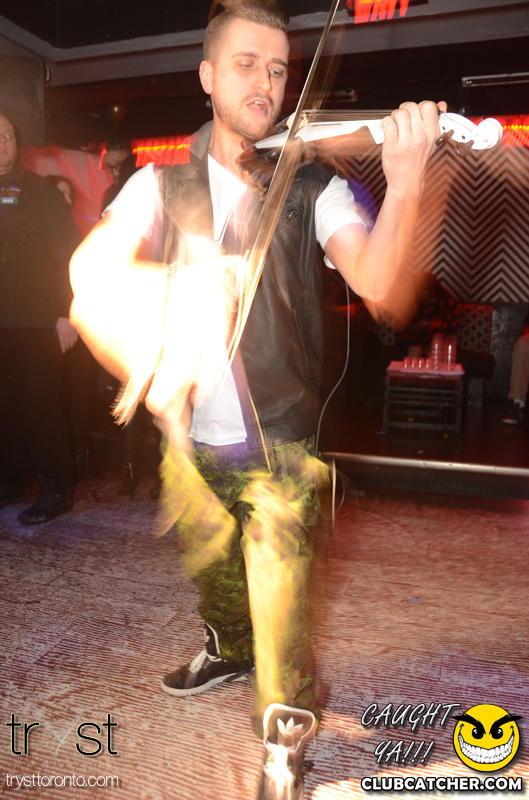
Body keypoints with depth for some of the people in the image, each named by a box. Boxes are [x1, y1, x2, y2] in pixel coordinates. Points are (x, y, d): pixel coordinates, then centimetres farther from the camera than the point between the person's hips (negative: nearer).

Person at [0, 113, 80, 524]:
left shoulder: (38, 190, 3)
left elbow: (68, 250, -3)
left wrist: (66, 312, -11)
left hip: (36, 321, -4)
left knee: (41, 404, -3)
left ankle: (57, 489, 7)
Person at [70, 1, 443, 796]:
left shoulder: (313, 187, -5)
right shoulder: (161, 186, 1)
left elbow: (373, 280, -22)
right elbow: (90, 288, -7)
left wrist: (405, 181, -39)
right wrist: (145, 370, -21)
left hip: (278, 441, -3)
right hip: (192, 438, 3)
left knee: (279, 592, -4)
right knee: (210, 564, 23)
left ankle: (285, 735, 26)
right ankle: (228, 648, 55)